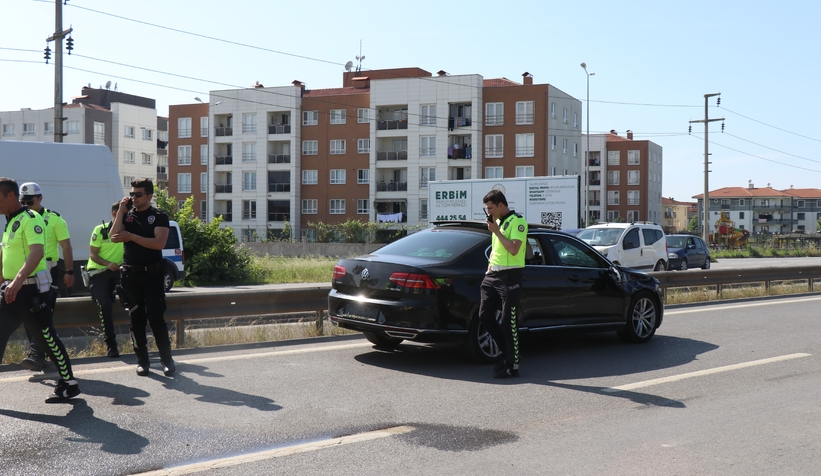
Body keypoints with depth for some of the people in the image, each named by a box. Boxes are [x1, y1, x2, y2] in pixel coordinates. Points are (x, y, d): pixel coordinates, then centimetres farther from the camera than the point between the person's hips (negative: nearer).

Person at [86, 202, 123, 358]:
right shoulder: (100, 230, -3)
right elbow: (92, 255, -3)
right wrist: (108, 263, -22)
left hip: (117, 271, 3)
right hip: (98, 272, -2)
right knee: (105, 305, -22)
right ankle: (111, 345, -11)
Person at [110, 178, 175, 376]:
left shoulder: (159, 217, -1)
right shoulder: (127, 214, 10)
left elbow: (159, 243, -15)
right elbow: (114, 237, -5)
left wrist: (131, 236, -15)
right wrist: (121, 211, -7)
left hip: (152, 274, -3)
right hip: (130, 275, 4)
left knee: (155, 317, -7)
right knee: (136, 319, 6)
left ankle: (167, 359, 2)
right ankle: (142, 361, 12)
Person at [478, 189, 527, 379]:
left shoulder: (517, 221, -10)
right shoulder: (497, 222, 18)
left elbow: (514, 249, -21)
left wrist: (496, 231, -16)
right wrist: (490, 267, 17)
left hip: (509, 276, -9)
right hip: (493, 275, 9)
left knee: (509, 322, -5)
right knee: (485, 315, 6)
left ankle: (512, 366, 4)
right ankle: (509, 352, 19)